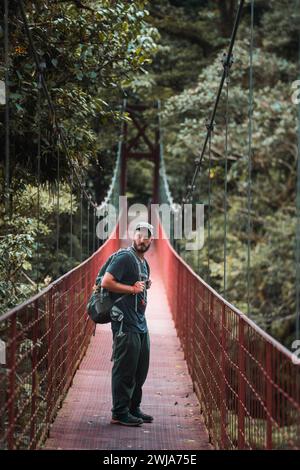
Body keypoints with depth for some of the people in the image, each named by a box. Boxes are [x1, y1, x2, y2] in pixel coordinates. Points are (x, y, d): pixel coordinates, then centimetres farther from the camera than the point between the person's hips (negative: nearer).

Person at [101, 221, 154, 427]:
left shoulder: (144, 263, 19)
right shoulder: (125, 258, -10)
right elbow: (106, 282, -19)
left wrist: (145, 286, 10)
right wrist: (132, 289, -15)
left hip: (141, 323, 10)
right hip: (125, 323, -10)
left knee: (141, 368, 14)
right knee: (125, 369, -6)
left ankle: (134, 408, 24)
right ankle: (119, 413, 0)